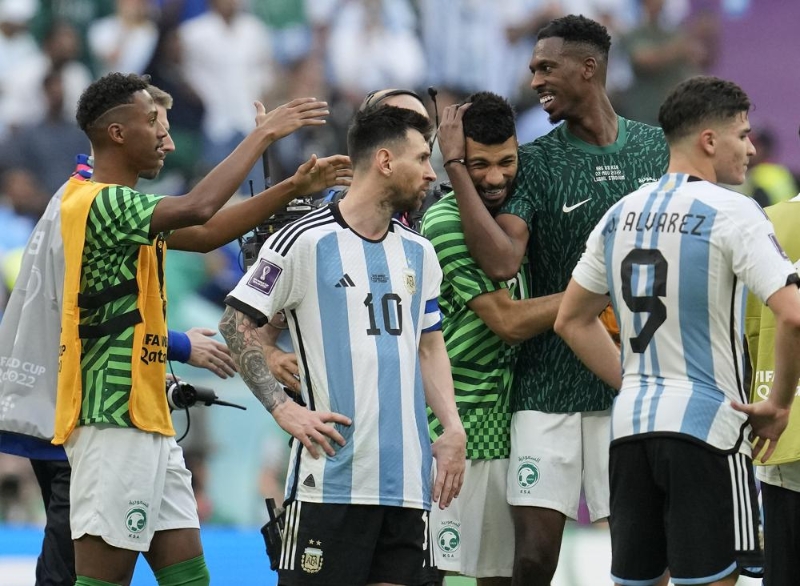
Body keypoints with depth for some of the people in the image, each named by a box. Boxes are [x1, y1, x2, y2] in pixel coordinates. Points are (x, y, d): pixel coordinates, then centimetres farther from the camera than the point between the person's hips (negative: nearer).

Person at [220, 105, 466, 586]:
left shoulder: (418, 253, 15)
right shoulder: (306, 242, -5)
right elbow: (237, 323, -3)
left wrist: (453, 429, 8)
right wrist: (284, 409, -11)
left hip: (407, 476, 6)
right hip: (331, 472, -6)